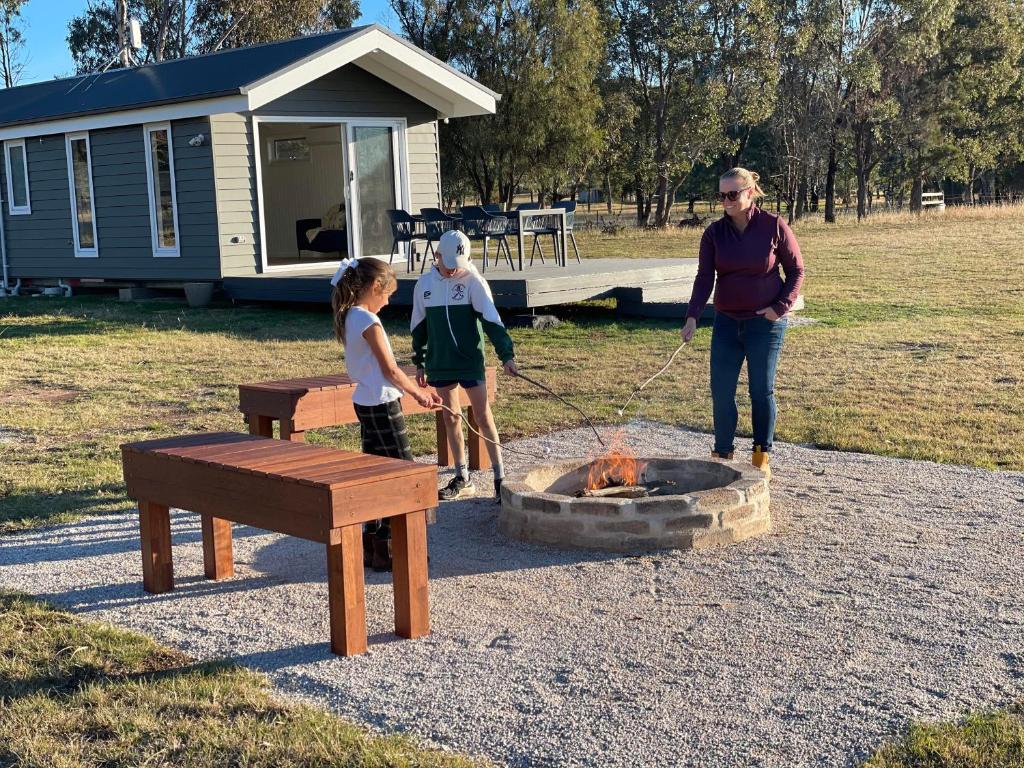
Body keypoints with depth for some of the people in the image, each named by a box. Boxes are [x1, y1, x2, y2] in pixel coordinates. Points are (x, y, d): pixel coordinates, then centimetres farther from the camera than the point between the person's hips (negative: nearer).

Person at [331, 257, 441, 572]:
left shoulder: (349, 318, 10)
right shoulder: (369, 321, -19)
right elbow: (390, 371, -18)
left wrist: (414, 388, 12)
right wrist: (417, 392, -2)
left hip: (365, 402, 9)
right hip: (382, 405, -9)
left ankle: (370, 544, 21)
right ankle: (384, 550, 3)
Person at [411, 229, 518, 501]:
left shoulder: (473, 281, -8)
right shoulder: (424, 284, 4)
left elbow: (492, 320, -15)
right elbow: (419, 327, 13)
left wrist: (507, 355, -24)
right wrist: (419, 363, 14)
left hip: (471, 360, -4)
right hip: (440, 363, 4)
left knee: (483, 416, -3)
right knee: (451, 418, 9)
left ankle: (500, 478, 3)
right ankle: (462, 479, 20)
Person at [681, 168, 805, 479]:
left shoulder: (774, 226, -7)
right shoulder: (714, 233, 0)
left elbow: (796, 270, 0)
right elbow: (704, 278, -6)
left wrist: (781, 306, -11)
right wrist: (692, 316, -19)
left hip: (766, 323, -3)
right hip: (727, 323, 3)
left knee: (762, 391, 4)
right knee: (721, 391, 2)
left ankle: (761, 458, 17)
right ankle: (722, 454, 16)